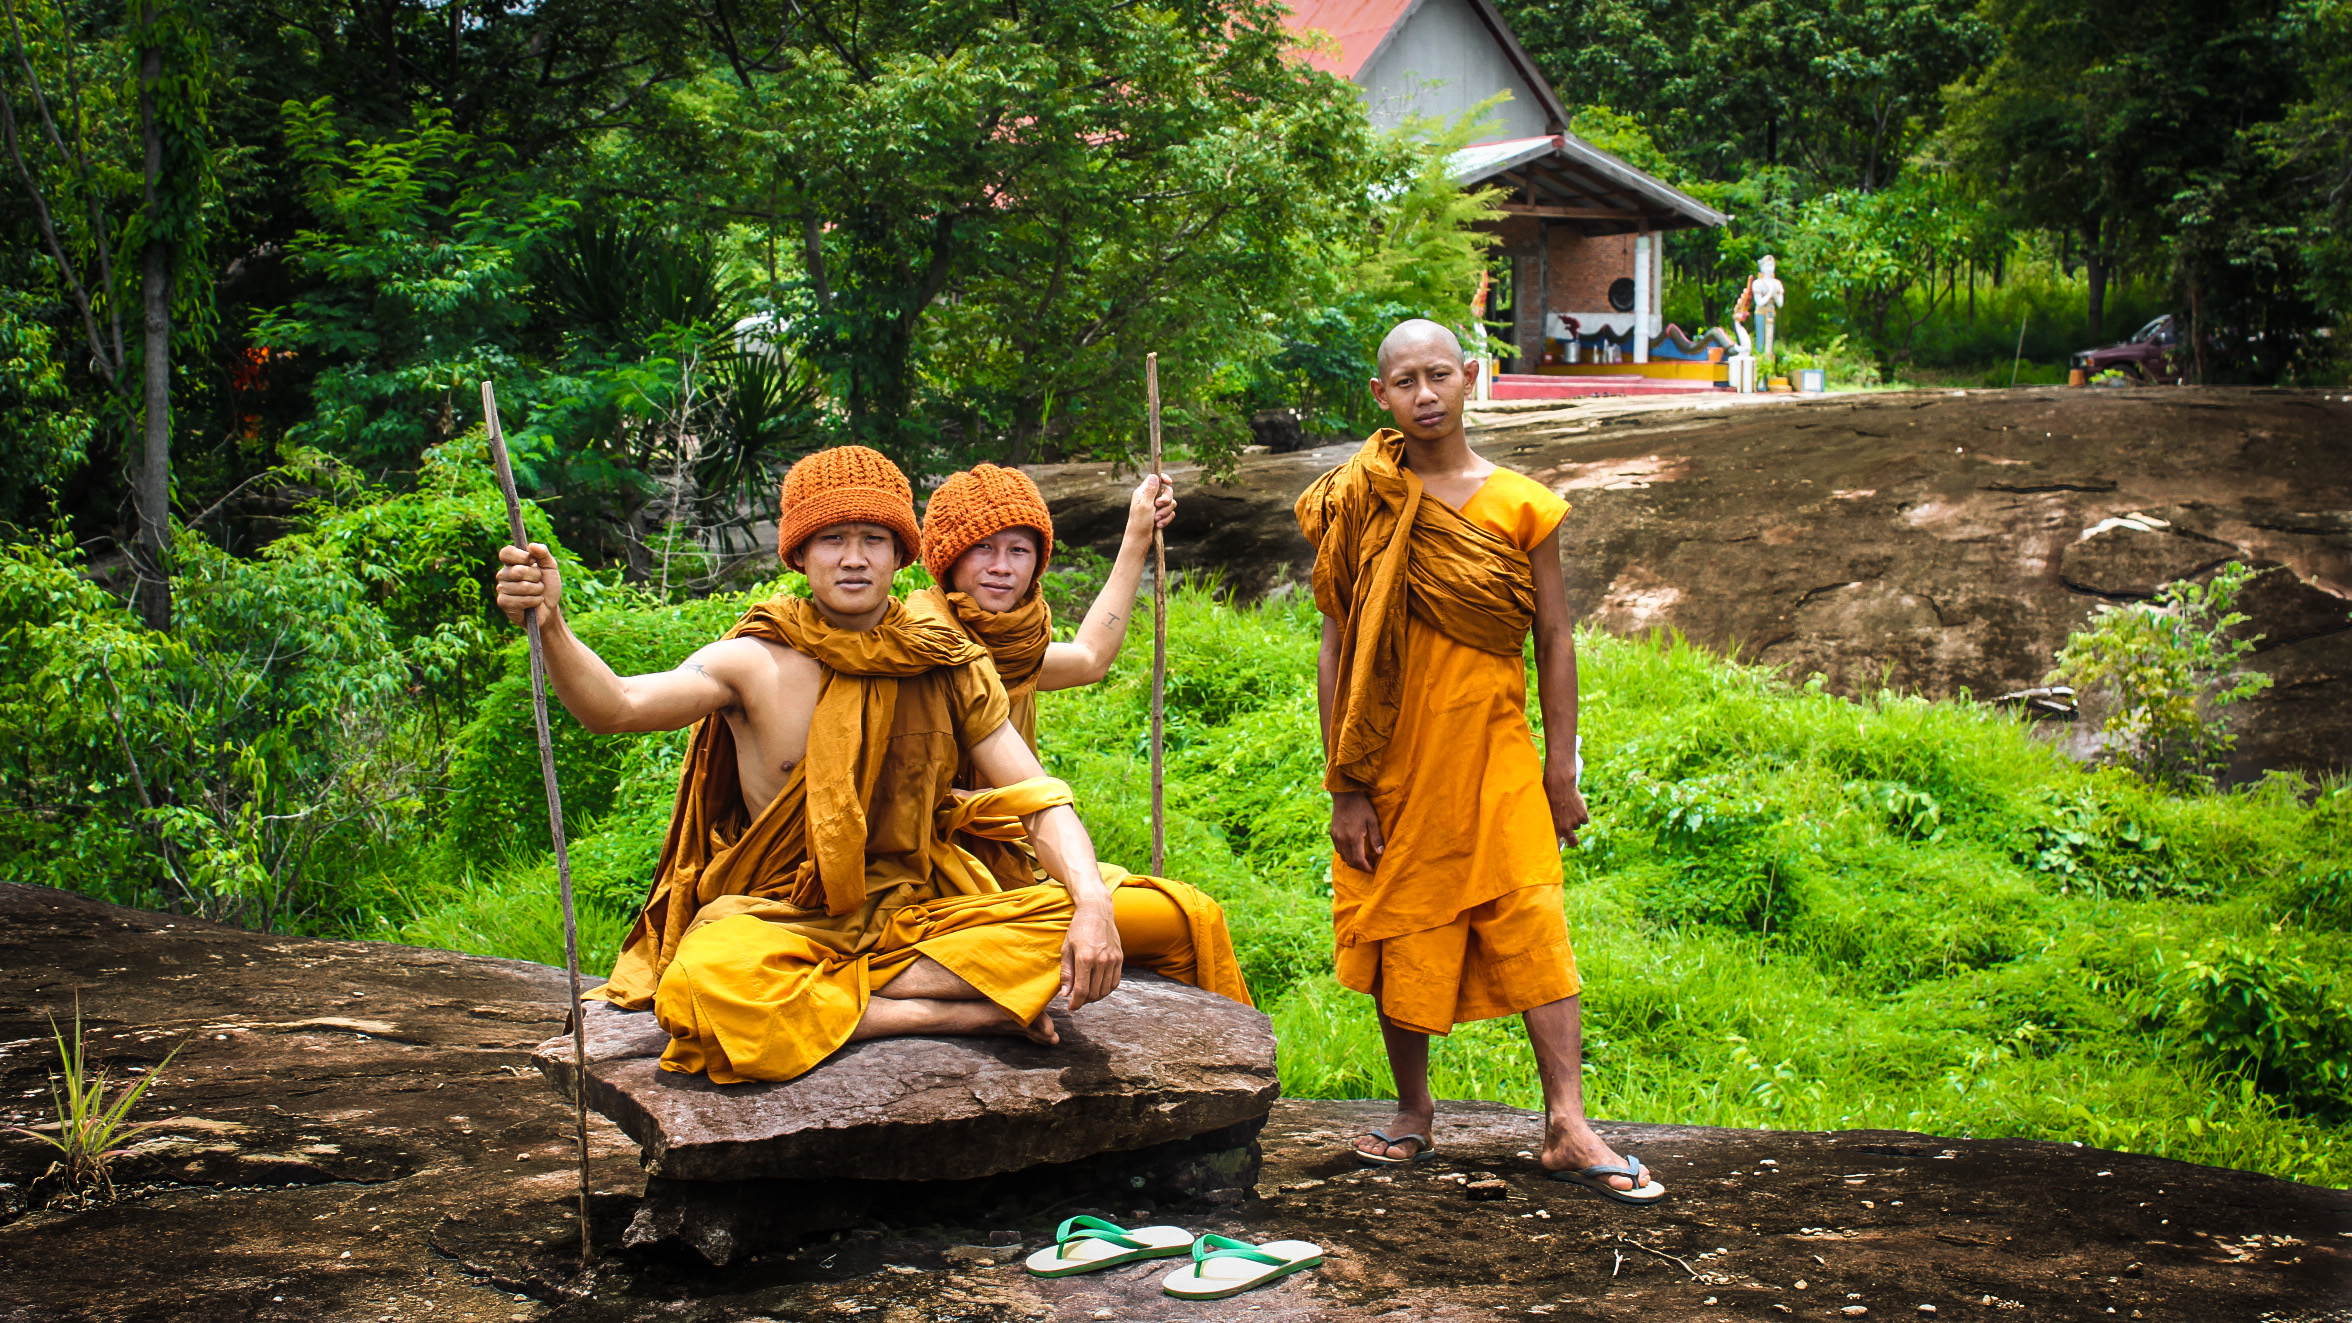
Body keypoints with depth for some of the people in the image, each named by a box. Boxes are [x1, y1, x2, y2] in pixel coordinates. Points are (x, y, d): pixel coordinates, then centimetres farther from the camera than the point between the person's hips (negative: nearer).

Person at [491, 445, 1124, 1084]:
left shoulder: (949, 668, 2)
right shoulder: (757, 664, -6)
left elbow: (1042, 800, -1)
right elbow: (616, 705, -22)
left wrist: (1092, 902, -20)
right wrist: (549, 626, -42)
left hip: (912, 915, 3)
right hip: (776, 920, -2)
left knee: (1067, 921, -23)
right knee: (700, 987, -37)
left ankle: (824, 1000, -22)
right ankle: (964, 1014, -24)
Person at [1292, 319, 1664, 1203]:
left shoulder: (1521, 506, 0)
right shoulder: (1358, 508, -2)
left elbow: (1555, 642, 4)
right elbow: (1336, 650, -1)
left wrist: (1561, 772, 1)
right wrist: (1344, 790, -4)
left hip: (1493, 751, 0)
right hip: (1392, 757, 0)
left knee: (1533, 924, -8)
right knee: (1400, 932, 8)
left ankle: (1567, 1128, -6)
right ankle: (1413, 1115, 24)